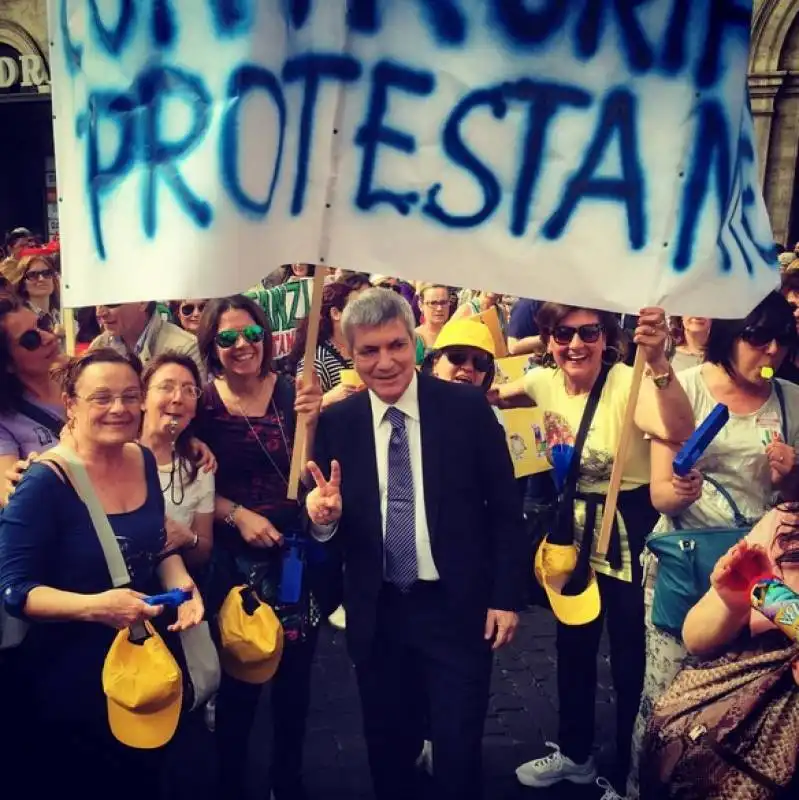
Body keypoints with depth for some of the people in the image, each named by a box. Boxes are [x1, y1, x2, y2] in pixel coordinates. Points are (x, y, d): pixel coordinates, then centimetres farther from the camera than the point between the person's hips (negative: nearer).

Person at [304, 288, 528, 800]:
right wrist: (325, 516, -19)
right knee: (387, 750, 18)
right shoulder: (335, 423, -2)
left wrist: (507, 597, -4)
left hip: (457, 608, -2)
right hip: (376, 614, 3)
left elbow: (506, 508, -2)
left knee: (458, 750, 7)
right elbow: (331, 525, 4)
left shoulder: (468, 407, -7)